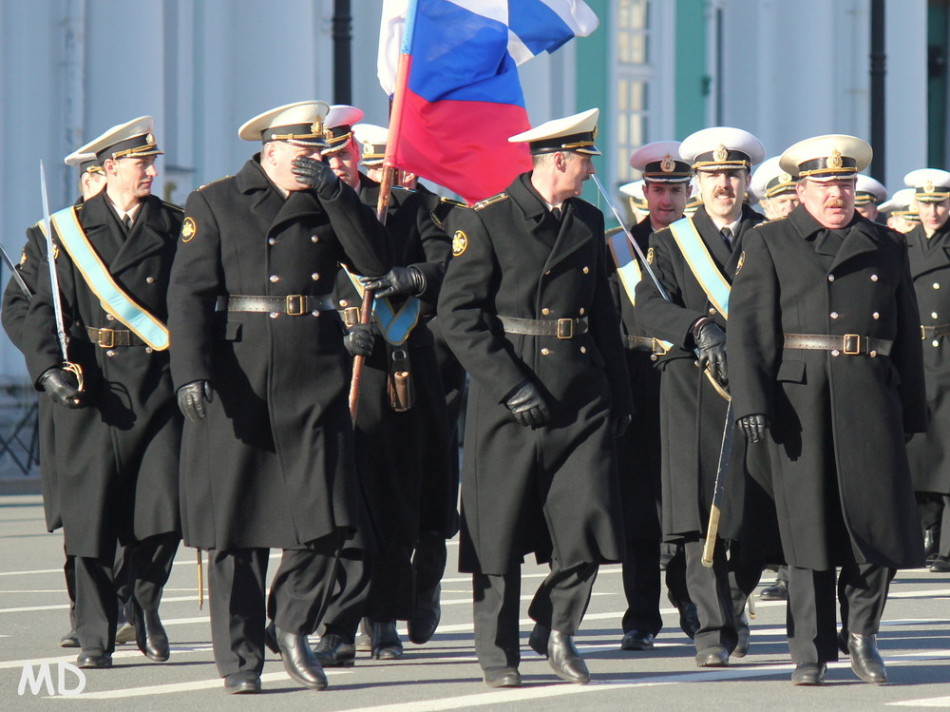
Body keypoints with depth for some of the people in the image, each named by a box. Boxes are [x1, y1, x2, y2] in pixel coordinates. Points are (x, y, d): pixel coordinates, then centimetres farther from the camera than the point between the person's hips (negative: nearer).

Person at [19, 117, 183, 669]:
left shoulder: (175, 227, 10)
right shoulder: (71, 230, 6)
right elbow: (44, 310, 1)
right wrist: (49, 368, -15)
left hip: (159, 386, 1)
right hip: (93, 385, -1)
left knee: (164, 507, -8)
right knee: (92, 515, -1)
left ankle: (146, 602, 19)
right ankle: (95, 636, 9)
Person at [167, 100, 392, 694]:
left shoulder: (327, 204, 13)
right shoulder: (213, 204, 3)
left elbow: (376, 261, -2)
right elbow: (189, 294, -3)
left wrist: (334, 192, -10)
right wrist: (192, 372, -15)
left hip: (315, 378, 3)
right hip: (237, 379, -3)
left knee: (327, 515, -5)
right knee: (235, 522, 0)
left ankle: (295, 626, 16)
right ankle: (240, 656, 9)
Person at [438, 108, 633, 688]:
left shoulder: (589, 223, 14)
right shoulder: (486, 222, -5)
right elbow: (458, 314, -10)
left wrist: (619, 395, 16)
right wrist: (511, 385, -16)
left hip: (581, 397, 5)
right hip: (509, 398, -5)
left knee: (588, 523, -5)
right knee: (501, 530, 1)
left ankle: (556, 627, 17)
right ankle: (499, 655, 12)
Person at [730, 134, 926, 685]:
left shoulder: (888, 247, 15)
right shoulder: (769, 245, 9)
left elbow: (908, 334, 15)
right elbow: (748, 326, 1)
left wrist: (912, 410, 10)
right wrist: (752, 401, -10)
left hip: (871, 397, 2)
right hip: (800, 397, -2)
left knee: (883, 515, -3)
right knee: (808, 523, 0)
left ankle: (861, 630, 17)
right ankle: (811, 652, 6)